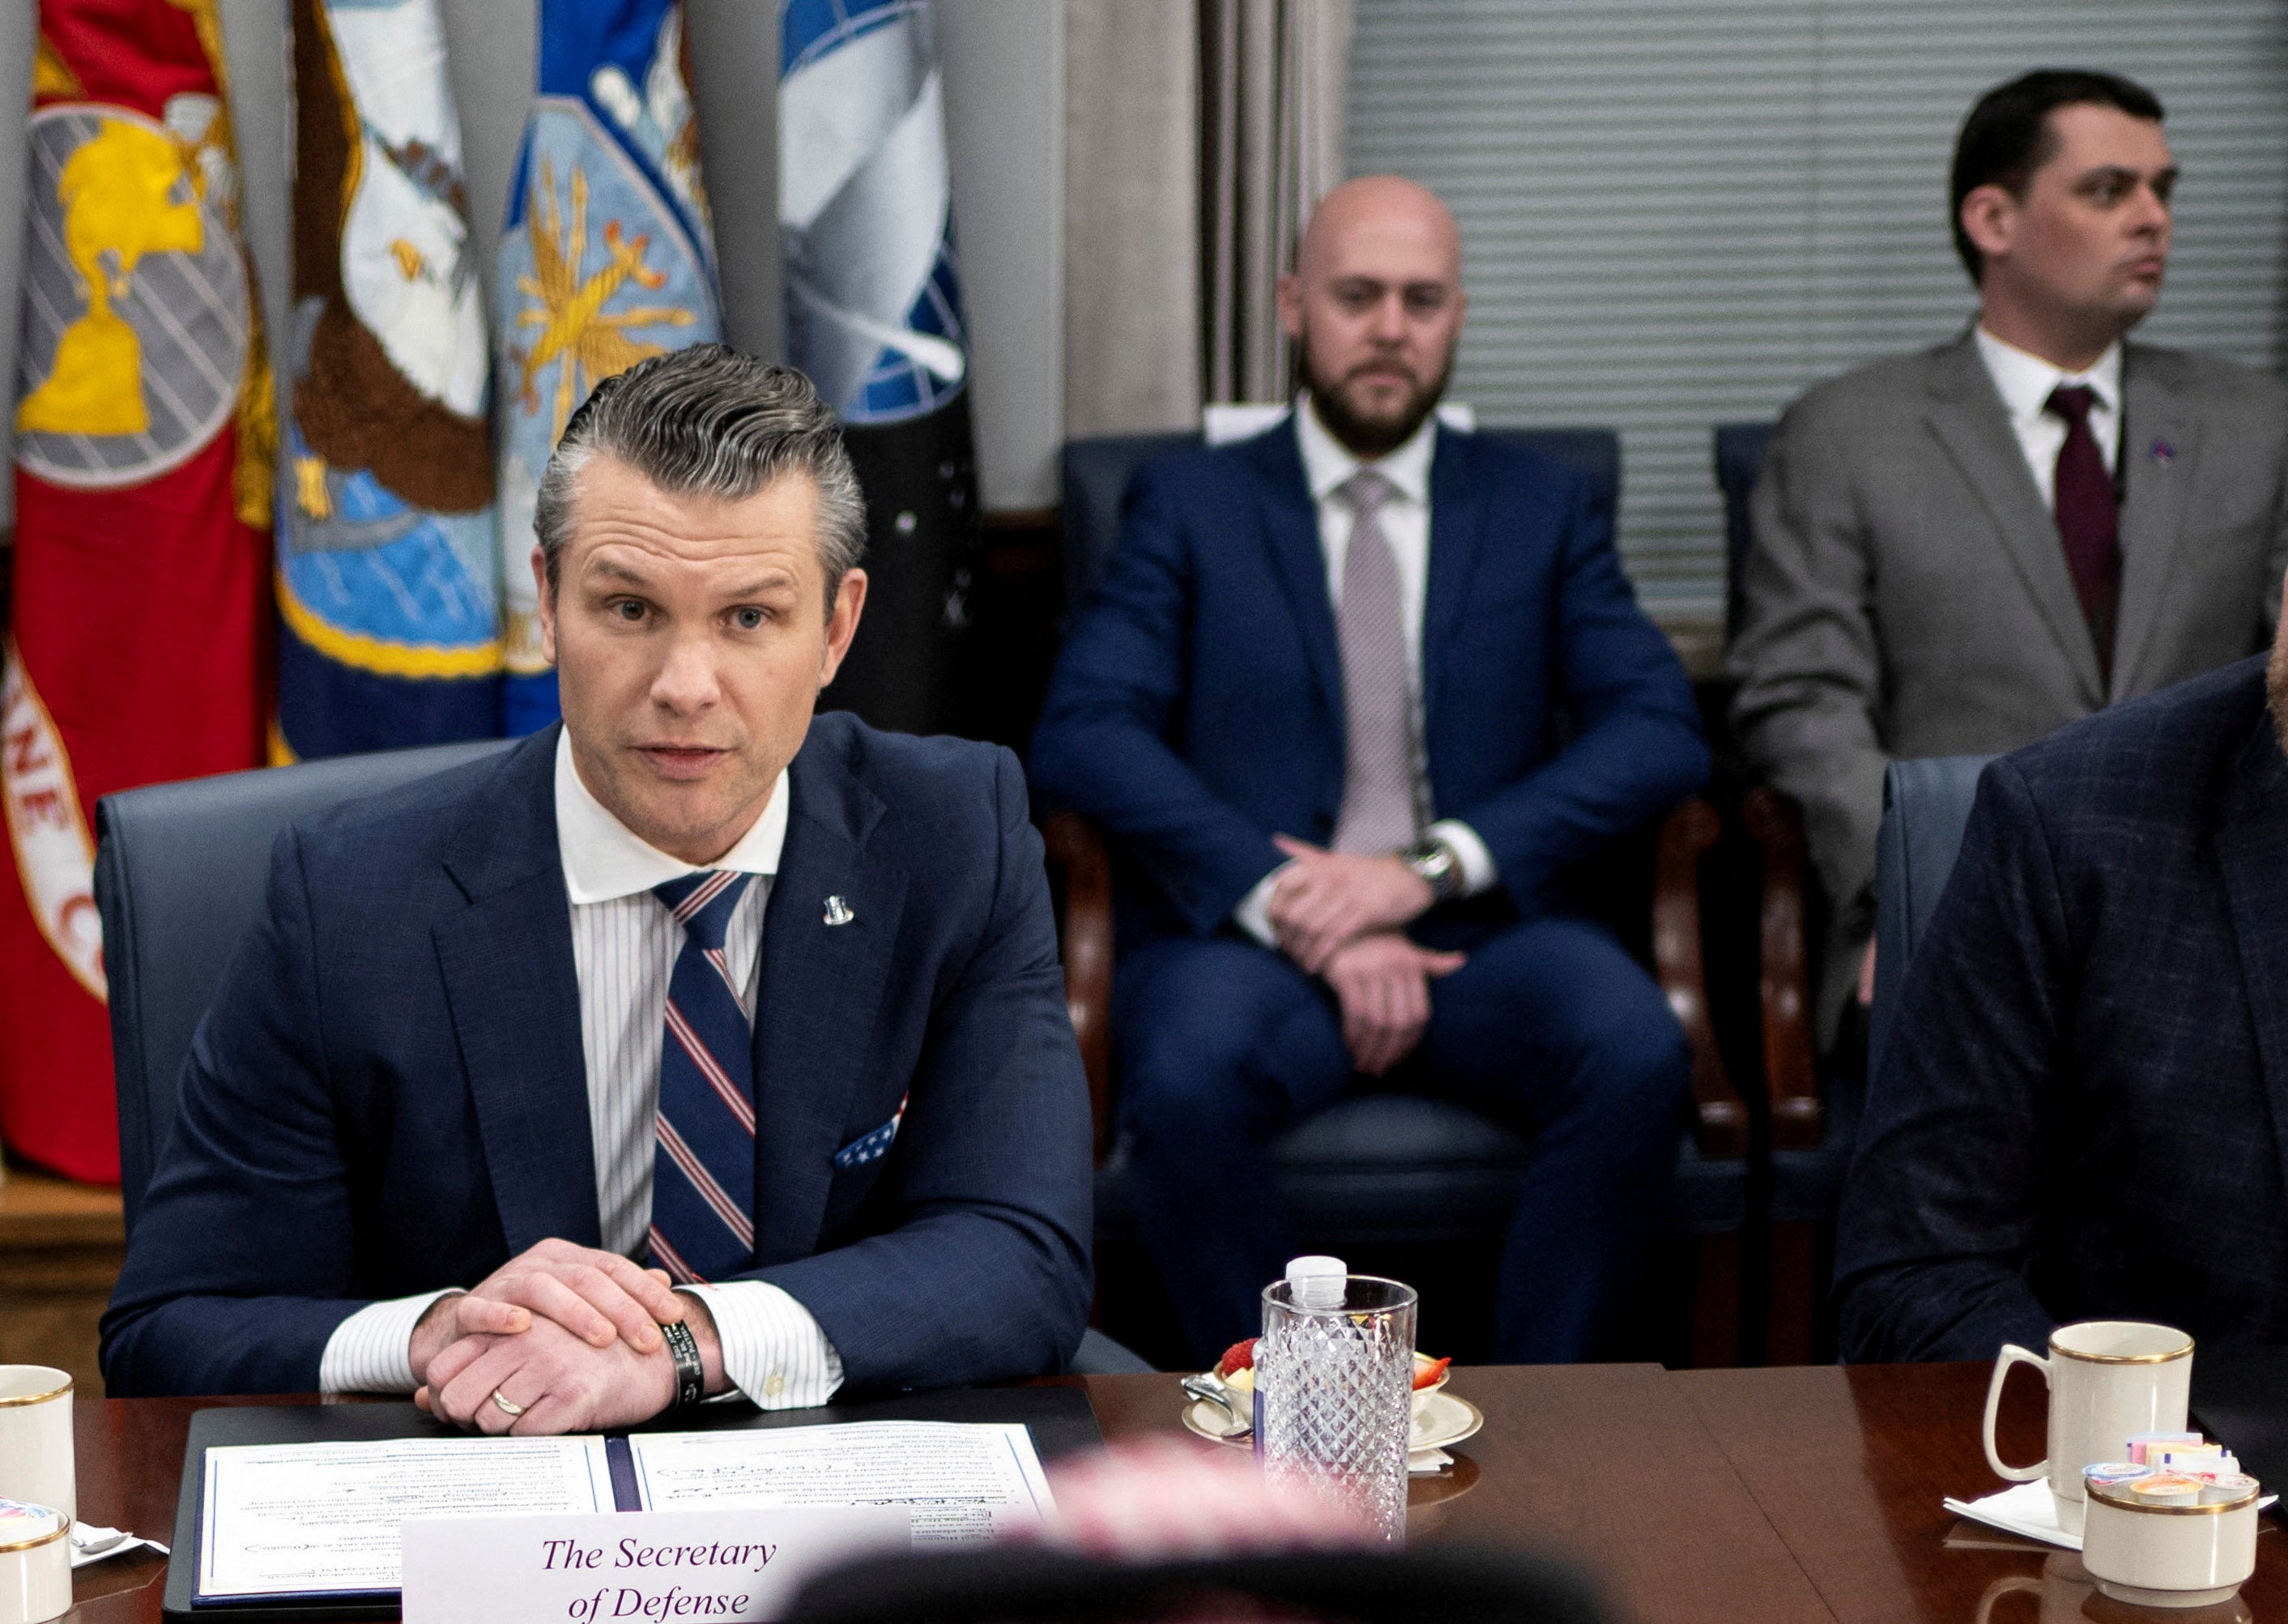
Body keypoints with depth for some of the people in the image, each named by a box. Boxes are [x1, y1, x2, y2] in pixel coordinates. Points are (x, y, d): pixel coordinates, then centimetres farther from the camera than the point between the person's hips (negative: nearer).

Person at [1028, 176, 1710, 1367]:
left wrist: (1428, 868, -12)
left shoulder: (1542, 510, 16)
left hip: (1482, 933, 2)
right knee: (1188, 1080, -35)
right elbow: (1083, 734, -3)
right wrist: (1291, 906, -17)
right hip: (1246, 936, -1)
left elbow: (1660, 733, 2)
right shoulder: (1189, 505, 12)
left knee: (1635, 1054, -30)